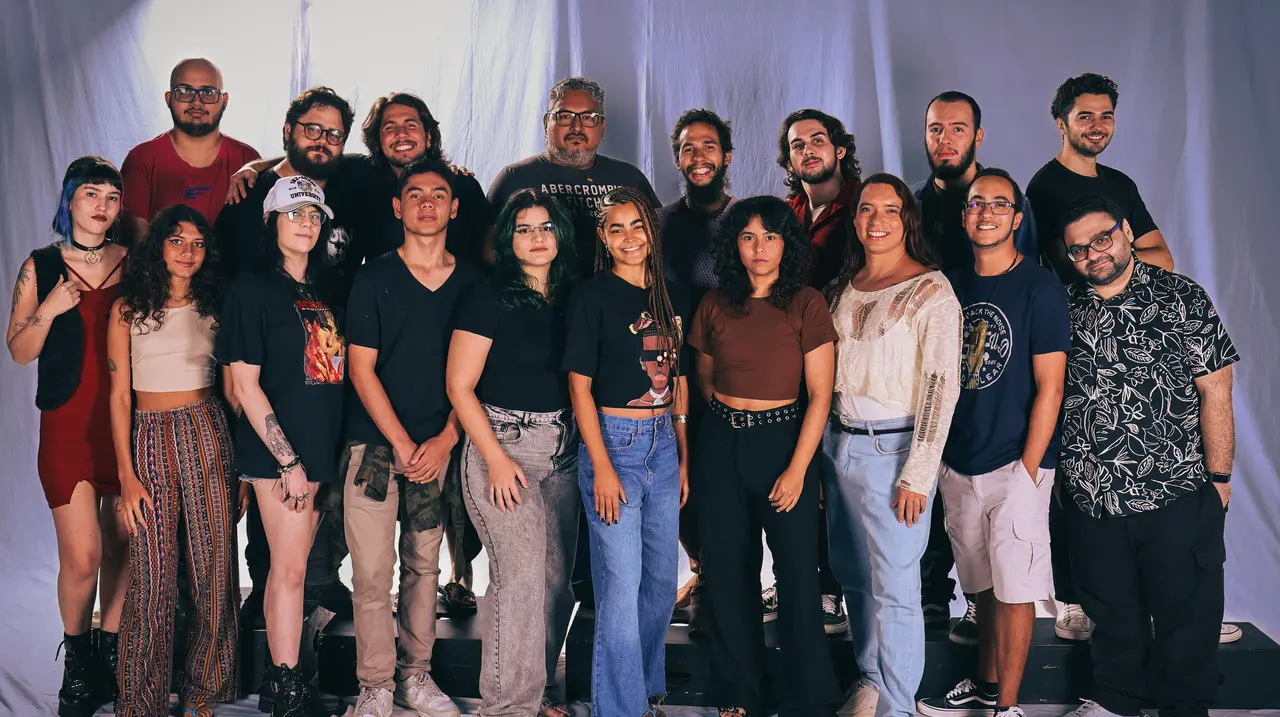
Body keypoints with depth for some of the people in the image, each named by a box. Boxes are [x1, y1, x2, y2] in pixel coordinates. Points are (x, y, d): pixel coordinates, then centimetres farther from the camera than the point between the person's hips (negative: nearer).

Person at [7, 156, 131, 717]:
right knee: (82, 556, -6)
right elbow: (19, 351, 4)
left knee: (121, 546, 6)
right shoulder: (40, 267, 5)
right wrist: (49, 309, -10)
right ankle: (77, 660, 18)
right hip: (68, 425, -2)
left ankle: (109, 654, 22)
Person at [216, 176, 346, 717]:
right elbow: (244, 384, -9)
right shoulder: (253, 288, -5)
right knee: (290, 568, -5)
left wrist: (330, 452, 9)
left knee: (290, 565, 10)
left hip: (324, 445, 6)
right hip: (278, 451, -5)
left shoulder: (326, 287, 13)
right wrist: (288, 461, -12)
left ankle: (281, 672, 18)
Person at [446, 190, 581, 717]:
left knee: (557, 577, 9)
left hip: (563, 448, 6)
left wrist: (585, 443, 6)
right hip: (503, 443, -5)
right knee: (520, 576, -7)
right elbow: (460, 386, -9)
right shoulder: (490, 298, -8)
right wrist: (496, 459, -13)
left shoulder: (569, 297, 8)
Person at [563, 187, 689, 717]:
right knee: (621, 585, -3)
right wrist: (602, 468, -15)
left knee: (662, 580, 14)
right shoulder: (592, 296, -7)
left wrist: (684, 456, 10)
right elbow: (580, 385, -10)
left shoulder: (668, 296, 10)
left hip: (663, 444, 6)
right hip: (614, 440, -6)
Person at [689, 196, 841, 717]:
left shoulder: (806, 304, -6)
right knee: (728, 568, 8)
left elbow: (820, 395, -8)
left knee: (797, 570, -2)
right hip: (721, 443, 3)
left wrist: (797, 469, -13)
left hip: (785, 440, -3)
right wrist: (728, 413, 7)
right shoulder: (715, 305, 4)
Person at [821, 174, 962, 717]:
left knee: (893, 586, -1)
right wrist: (827, 444, 11)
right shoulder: (844, 285, 11)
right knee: (852, 574, 15)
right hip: (838, 444, 6)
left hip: (893, 448, -6)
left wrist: (918, 473, -16)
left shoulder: (931, 291, -8)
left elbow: (940, 386, -12)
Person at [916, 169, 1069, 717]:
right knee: (983, 585, 16)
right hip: (958, 463, 5)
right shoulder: (951, 284, 8)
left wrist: (1028, 467, -13)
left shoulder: (1041, 287, -7)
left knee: (1014, 589, 1)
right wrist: (939, 454, 8)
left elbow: (1049, 385, -10)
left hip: (1015, 464, -5)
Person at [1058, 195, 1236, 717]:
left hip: (1178, 495, -3)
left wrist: (1218, 477, -6)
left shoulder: (1182, 298, -5)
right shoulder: (1066, 308, 4)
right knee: (1110, 609, 17)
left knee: (1184, 610, 8)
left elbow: (1215, 392, -5)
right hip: (1091, 497, 3)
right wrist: (1061, 470, 7)